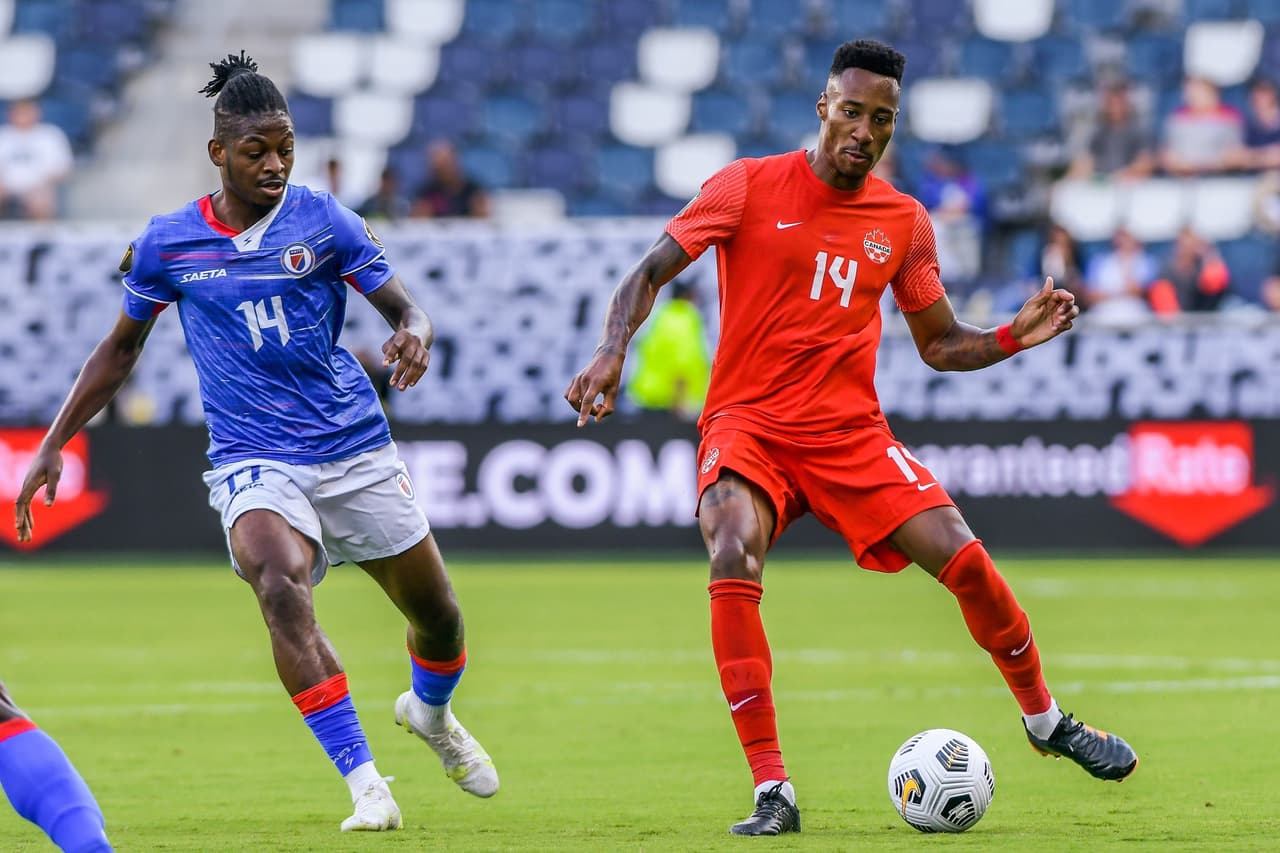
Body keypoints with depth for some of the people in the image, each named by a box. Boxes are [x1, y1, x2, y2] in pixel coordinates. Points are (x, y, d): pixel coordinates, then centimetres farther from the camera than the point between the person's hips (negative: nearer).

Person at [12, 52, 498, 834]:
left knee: (437, 614, 9)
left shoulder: (323, 221, -3)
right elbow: (120, 349, 13)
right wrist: (54, 446, 10)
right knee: (281, 585, -31)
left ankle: (431, 711, 48)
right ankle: (366, 784, -30)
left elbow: (404, 306, -1)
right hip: (253, 461, -1)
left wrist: (414, 336, -26)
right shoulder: (168, 244, 0)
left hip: (355, 450, 1)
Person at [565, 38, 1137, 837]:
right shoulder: (750, 186, -3)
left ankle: (1046, 719, 18)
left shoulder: (905, 222, 7)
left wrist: (1016, 337, -4)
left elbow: (940, 344, 14)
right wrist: (613, 349, -21)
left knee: (963, 558, -12)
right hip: (749, 425, -3)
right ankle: (773, 793, -26)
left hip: (850, 432, 3)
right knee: (734, 558, -31)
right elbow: (652, 271, -3)